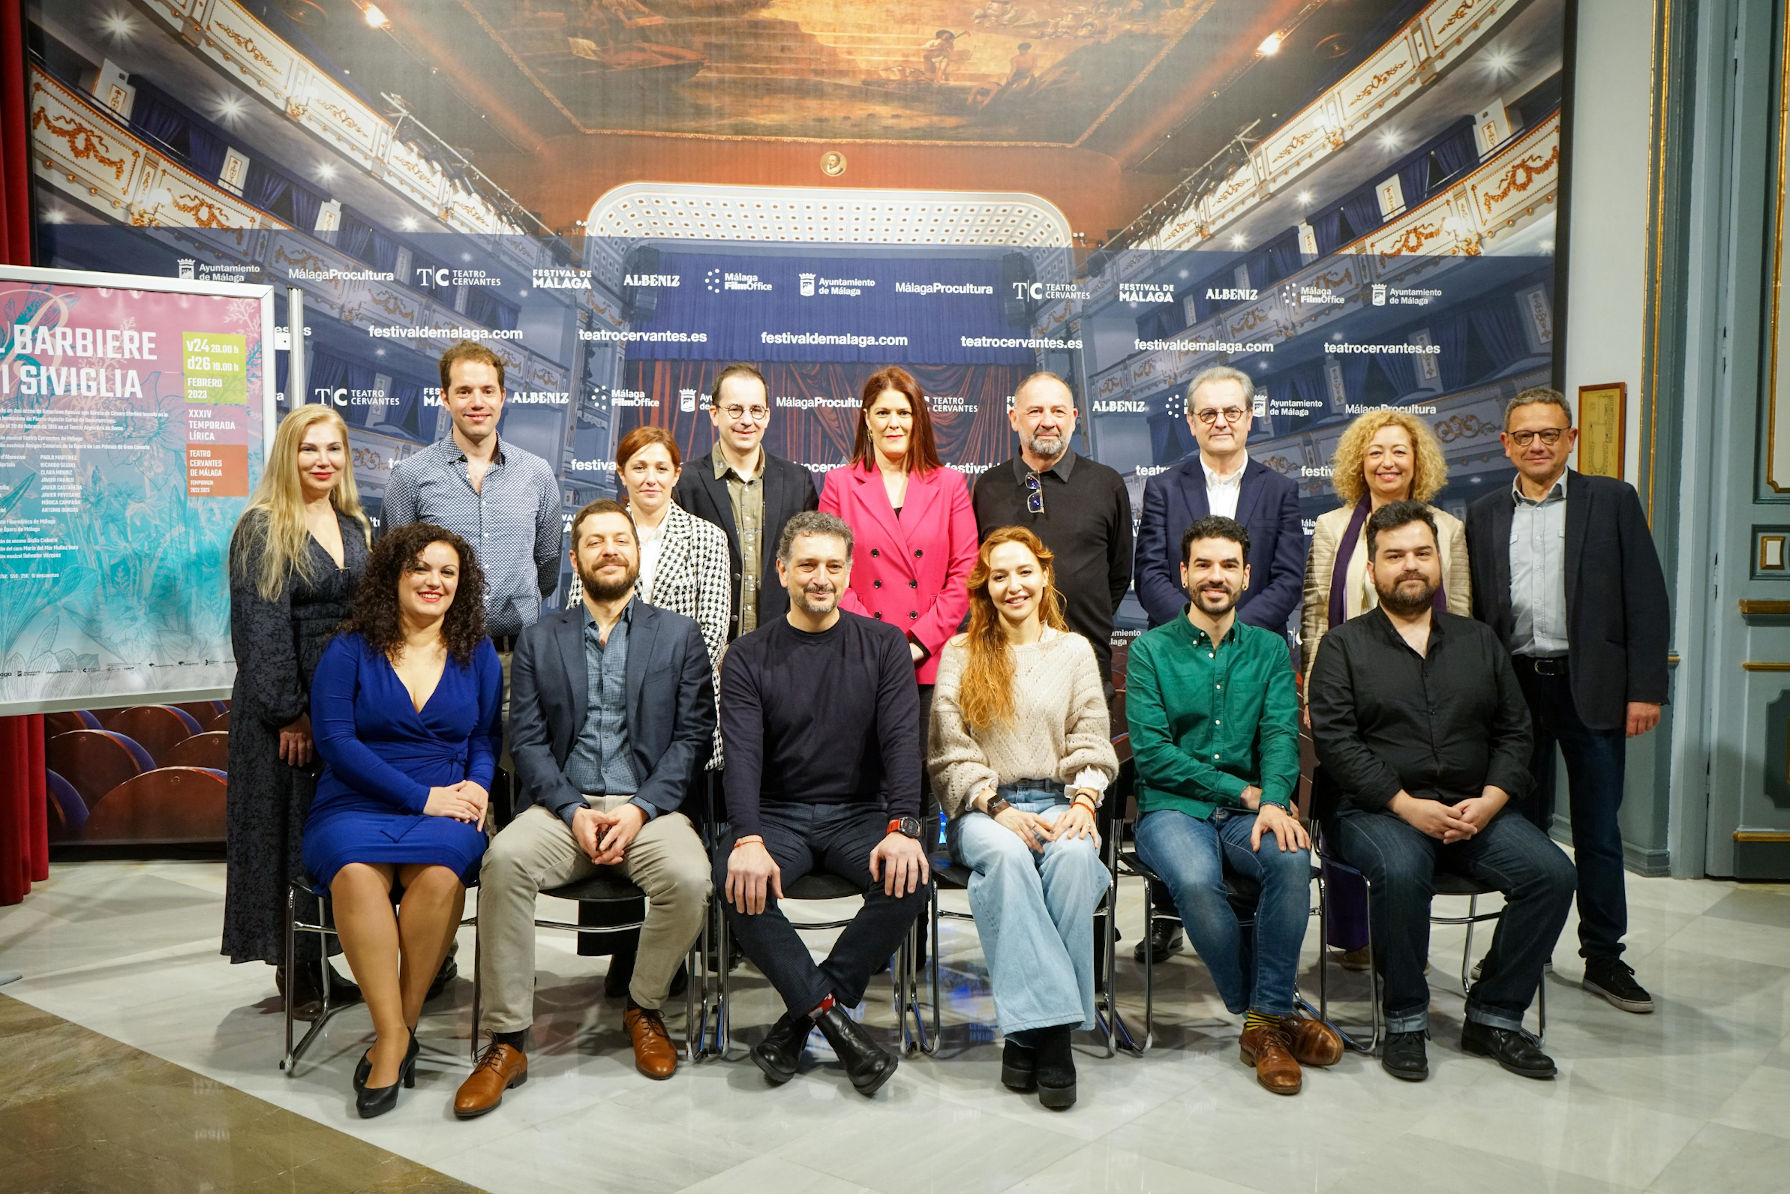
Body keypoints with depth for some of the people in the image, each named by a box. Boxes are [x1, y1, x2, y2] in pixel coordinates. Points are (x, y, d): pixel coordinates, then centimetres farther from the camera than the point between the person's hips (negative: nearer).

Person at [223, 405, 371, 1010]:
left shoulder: (356, 527, 12)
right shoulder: (262, 529, -7)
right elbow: (260, 629, -12)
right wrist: (289, 712, -16)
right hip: (289, 704, -6)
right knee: (287, 826, 2)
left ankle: (319, 958, 19)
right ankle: (292, 966, 12)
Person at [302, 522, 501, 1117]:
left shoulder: (477, 655, 15)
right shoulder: (348, 651, 7)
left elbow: (488, 737, 14)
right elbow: (336, 741, -3)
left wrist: (477, 785, -10)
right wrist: (422, 796, -11)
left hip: (445, 812, 1)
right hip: (354, 807, -1)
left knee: (441, 868, -34)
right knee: (355, 871, -35)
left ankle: (396, 1031, -18)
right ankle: (395, 1035, -27)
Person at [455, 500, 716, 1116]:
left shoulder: (679, 635, 11)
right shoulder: (539, 639, 14)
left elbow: (693, 736, 3)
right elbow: (528, 741, 5)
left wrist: (640, 809, -11)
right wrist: (574, 811, -11)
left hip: (648, 806, -1)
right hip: (562, 805, 1)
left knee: (690, 878, -31)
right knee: (503, 859, -30)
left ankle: (643, 1007, -1)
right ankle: (506, 1042, -19)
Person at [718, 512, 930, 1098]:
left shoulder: (884, 645, 5)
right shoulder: (749, 656, 3)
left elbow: (901, 741, -6)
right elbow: (742, 755, -9)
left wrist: (903, 828, -23)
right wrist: (748, 839, -28)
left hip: (860, 812, 1)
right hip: (777, 814, 0)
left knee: (910, 879, -29)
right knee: (736, 882, -31)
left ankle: (802, 1017, -16)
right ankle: (835, 1022, -21)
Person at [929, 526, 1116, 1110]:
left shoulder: (1075, 650, 16)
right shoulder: (959, 654, 11)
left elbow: (1092, 745, 10)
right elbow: (953, 754, 3)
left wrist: (1082, 803, -9)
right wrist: (998, 808, -12)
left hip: (1058, 802, 1)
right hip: (984, 807, -1)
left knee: (1073, 855, -34)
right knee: (1008, 856, -36)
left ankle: (1032, 1032, -29)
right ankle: (1045, 1024, -34)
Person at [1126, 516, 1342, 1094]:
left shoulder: (1269, 650, 14)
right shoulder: (1151, 650, 5)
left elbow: (1281, 736, 0)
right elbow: (1151, 752, -5)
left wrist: (1272, 800, -21)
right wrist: (1243, 790, -11)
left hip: (1249, 809, 2)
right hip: (1172, 808, -2)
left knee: (1292, 858, -31)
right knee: (1195, 880, -34)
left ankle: (1265, 1020, -16)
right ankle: (1270, 1015, -11)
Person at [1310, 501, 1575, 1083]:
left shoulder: (1479, 640, 18)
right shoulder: (1344, 646, 5)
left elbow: (1514, 732, 12)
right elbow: (1335, 740, -6)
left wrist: (1489, 801, -6)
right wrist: (1407, 805, -15)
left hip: (1475, 810, 4)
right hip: (1377, 811, -4)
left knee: (1552, 872, -20)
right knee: (1402, 871, -34)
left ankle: (1494, 1015, -3)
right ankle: (1405, 1020, -13)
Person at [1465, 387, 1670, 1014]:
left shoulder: (1612, 501, 3)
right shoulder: (1484, 516, 10)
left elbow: (1647, 601, -1)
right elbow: (1473, 611, 9)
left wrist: (1645, 690, -8)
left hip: (1591, 688, -2)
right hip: (1513, 687, 2)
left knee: (1598, 830, 5)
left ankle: (1604, 958, 17)